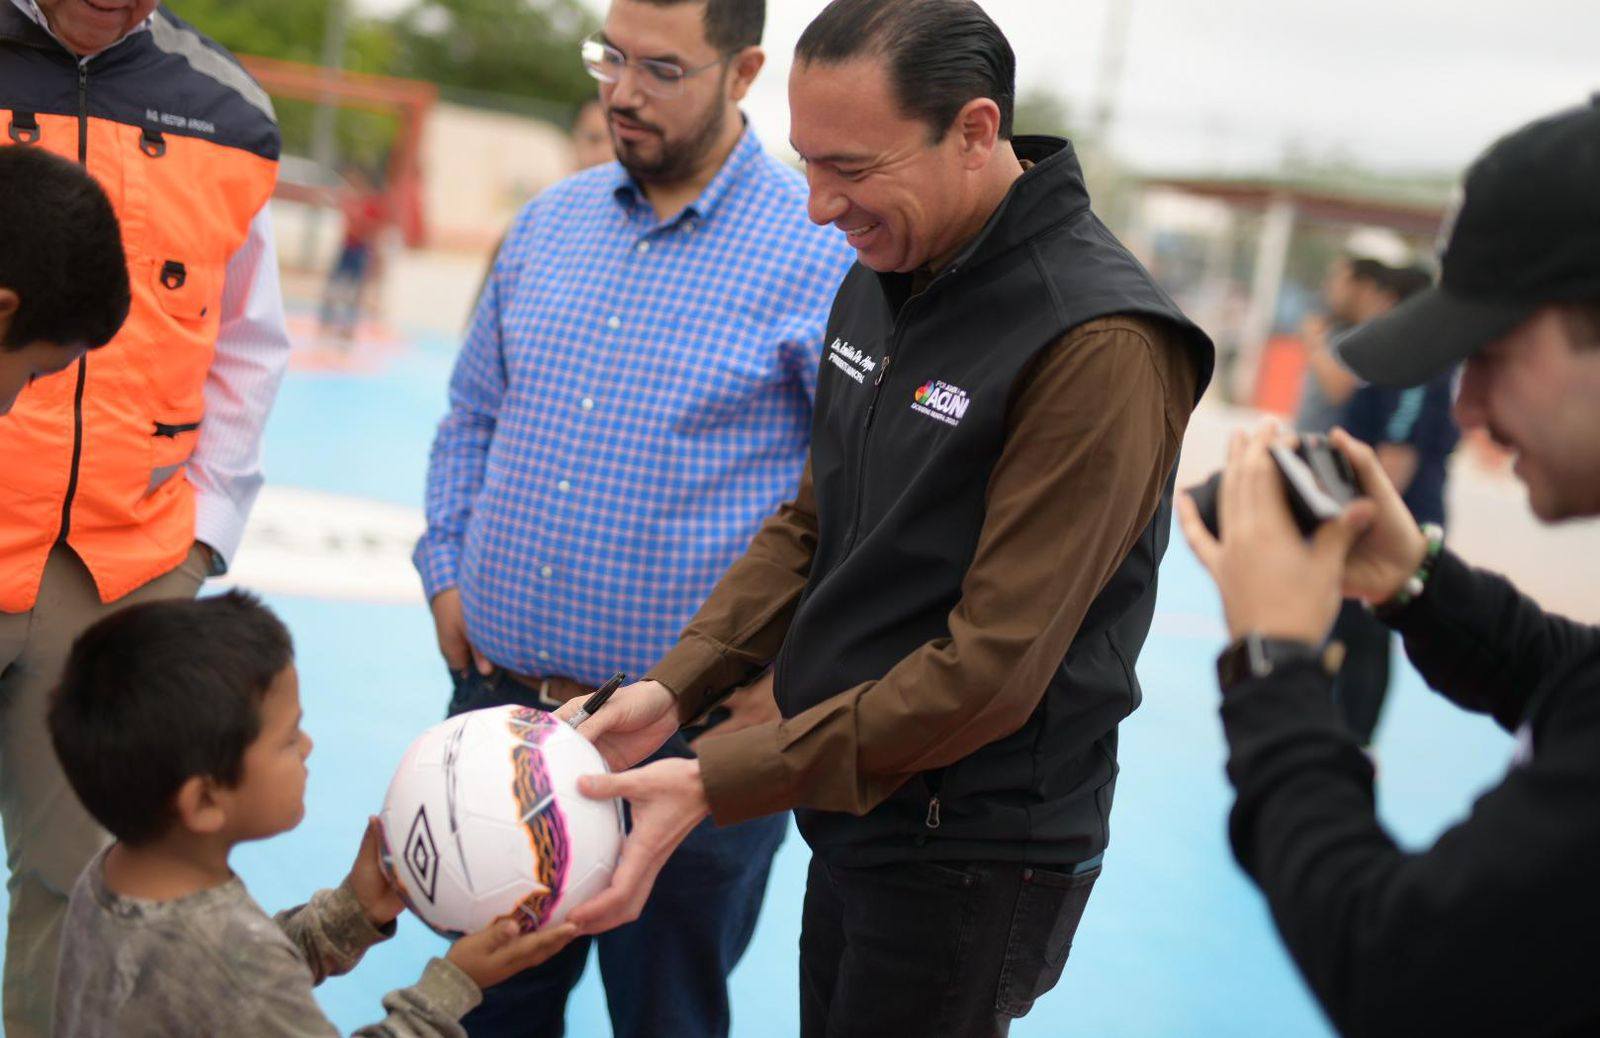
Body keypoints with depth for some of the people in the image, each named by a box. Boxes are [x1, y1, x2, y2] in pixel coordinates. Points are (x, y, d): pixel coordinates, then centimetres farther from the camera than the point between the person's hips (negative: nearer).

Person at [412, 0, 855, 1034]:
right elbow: (473, 416, 20)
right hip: (497, 702, 5)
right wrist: (446, 572, 7)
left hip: (691, 738, -5)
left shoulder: (825, 253, -10)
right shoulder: (550, 222, 9)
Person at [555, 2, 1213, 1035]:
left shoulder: (1100, 348, -23)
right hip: (856, 810, 8)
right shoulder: (882, 278, 5)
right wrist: (675, 688, -2)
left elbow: (990, 670, -24)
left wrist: (716, 783, -23)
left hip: (976, 859, -8)